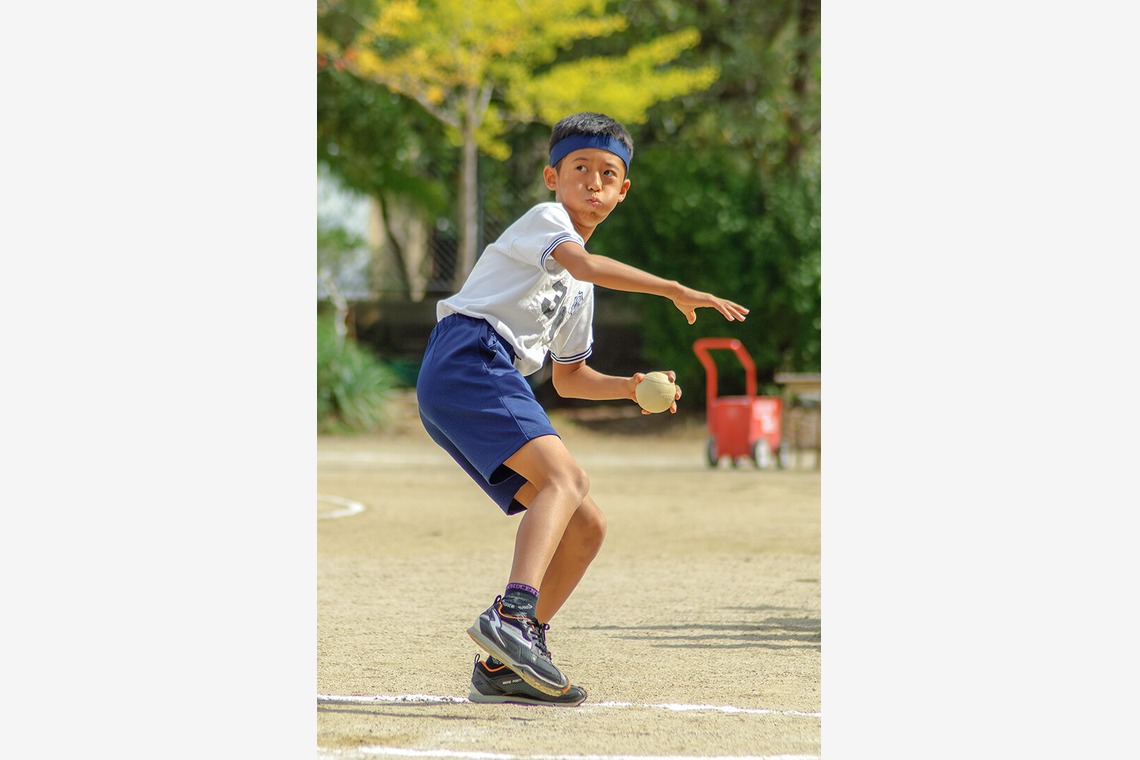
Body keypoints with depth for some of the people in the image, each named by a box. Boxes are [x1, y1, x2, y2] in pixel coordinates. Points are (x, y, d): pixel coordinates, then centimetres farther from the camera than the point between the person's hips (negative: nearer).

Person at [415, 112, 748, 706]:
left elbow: (568, 377, 34)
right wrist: (677, 291, -23)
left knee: (586, 526, 5)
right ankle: (511, 615, -47)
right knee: (566, 477, -29)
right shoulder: (545, 218, 3)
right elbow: (584, 263, -19)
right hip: (466, 360, -9)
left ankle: (502, 669, 5)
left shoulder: (578, 288, 29)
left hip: (495, 381, 9)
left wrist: (632, 387, 17)